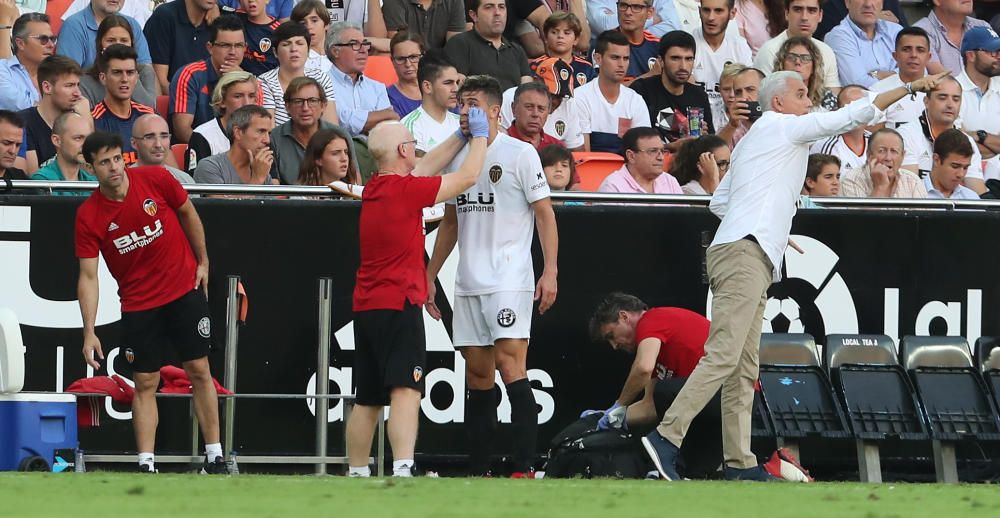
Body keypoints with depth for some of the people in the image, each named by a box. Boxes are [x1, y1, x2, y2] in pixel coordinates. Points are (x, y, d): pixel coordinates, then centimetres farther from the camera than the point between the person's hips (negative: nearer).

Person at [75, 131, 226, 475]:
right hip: (138, 303, 0)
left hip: (185, 289, 0)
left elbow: (188, 214, 6)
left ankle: (214, 457, 5)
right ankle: (146, 464, 1)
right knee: (145, 383, -1)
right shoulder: (88, 217, -14)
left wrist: (203, 262, 7)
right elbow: (88, 277, -13)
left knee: (199, 371, 0)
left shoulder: (156, 179, -13)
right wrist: (89, 333, -19)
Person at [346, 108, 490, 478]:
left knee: (367, 400, 14)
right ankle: (402, 470, -31)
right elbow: (467, 177, -3)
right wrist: (479, 135, 12)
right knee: (405, 391, -17)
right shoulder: (406, 189, -11)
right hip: (399, 305, -8)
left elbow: (425, 167, 27)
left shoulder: (374, 188, 11)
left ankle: (356, 475, 19)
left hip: (365, 308, 8)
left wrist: (462, 136, 30)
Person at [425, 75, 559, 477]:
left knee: (510, 364, -15)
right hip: (467, 286, 6)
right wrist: (430, 276, 21)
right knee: (477, 375, 6)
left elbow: (544, 213, -3)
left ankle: (524, 469, -18)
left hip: (509, 280, -6)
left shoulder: (520, 153, -2)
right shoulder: (457, 157, 16)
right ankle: (478, 472, 8)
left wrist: (550, 271, -12)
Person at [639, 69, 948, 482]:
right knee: (723, 356, -18)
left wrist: (774, 228, 26)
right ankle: (667, 437, -25)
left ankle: (739, 463, -1)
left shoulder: (751, 140, 27)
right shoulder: (781, 126, 1)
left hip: (750, 260, 10)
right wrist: (910, 88, 6)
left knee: (744, 368, 4)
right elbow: (852, 115, 0)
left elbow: (719, 202, 27)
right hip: (745, 254, -10)